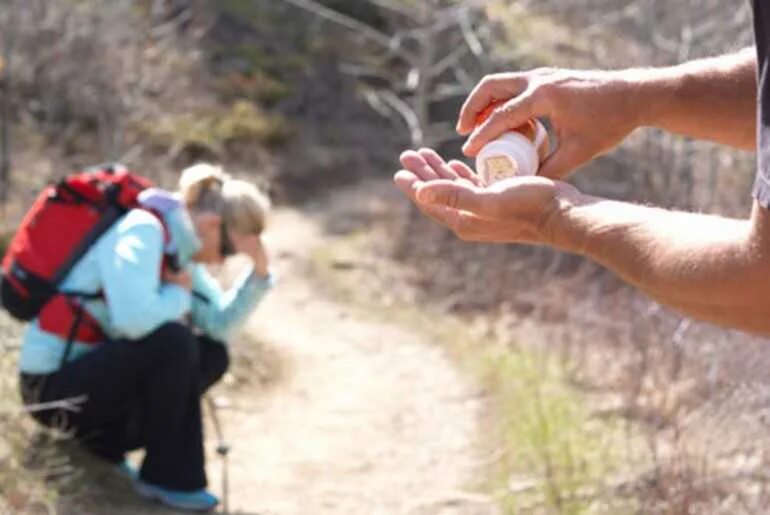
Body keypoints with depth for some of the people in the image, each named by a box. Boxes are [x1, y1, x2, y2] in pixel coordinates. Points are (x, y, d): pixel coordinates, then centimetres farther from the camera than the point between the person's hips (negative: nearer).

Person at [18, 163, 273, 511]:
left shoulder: (180, 246, 7)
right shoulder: (141, 233, -20)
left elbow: (220, 325, 5)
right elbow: (134, 319, -36)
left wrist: (259, 271, -6)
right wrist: (180, 294, -16)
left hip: (92, 371, 10)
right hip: (55, 383, -10)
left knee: (213, 355, 5)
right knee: (173, 343, -28)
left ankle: (106, 438, 8)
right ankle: (169, 477, -11)